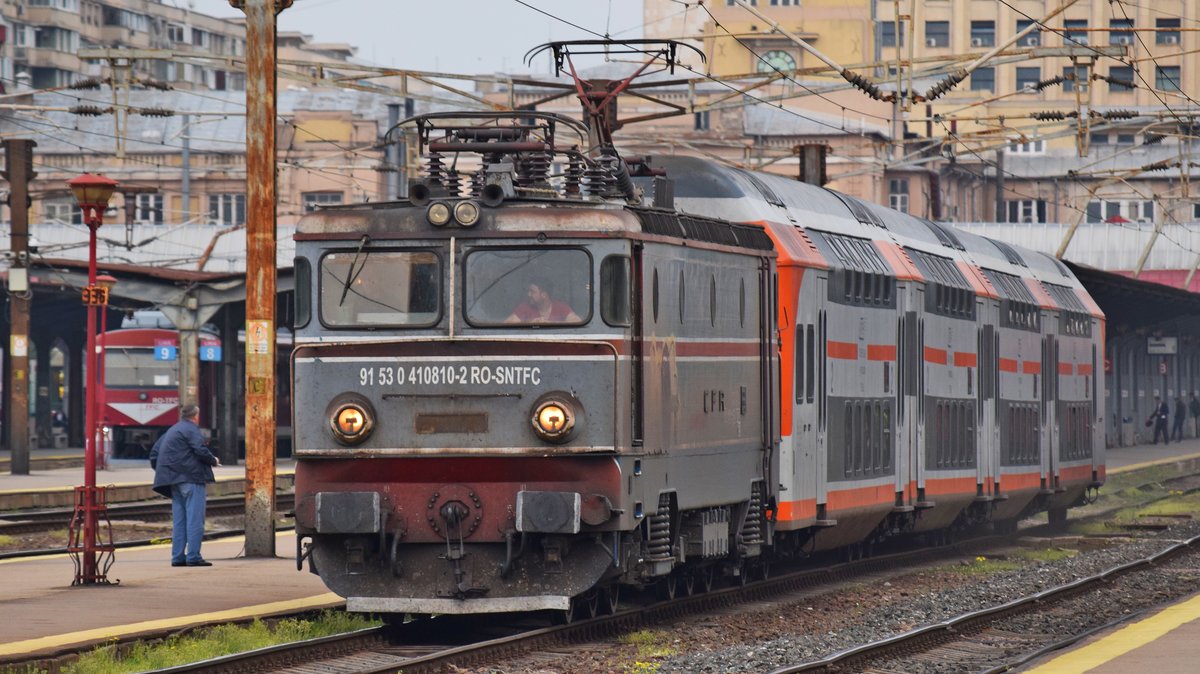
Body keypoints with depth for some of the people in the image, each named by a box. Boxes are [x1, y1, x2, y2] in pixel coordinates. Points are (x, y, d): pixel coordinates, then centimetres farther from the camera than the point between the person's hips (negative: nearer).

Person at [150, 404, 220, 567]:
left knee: (179, 520, 10)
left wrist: (162, 471, 22)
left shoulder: (171, 431, 20)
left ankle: (177, 557, 9)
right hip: (191, 478, -9)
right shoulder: (191, 430, -7)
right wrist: (213, 460, -1)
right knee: (195, 518, -8)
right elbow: (201, 450, -19)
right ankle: (193, 556, -11)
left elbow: (154, 453, 21)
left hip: (175, 481, 9)